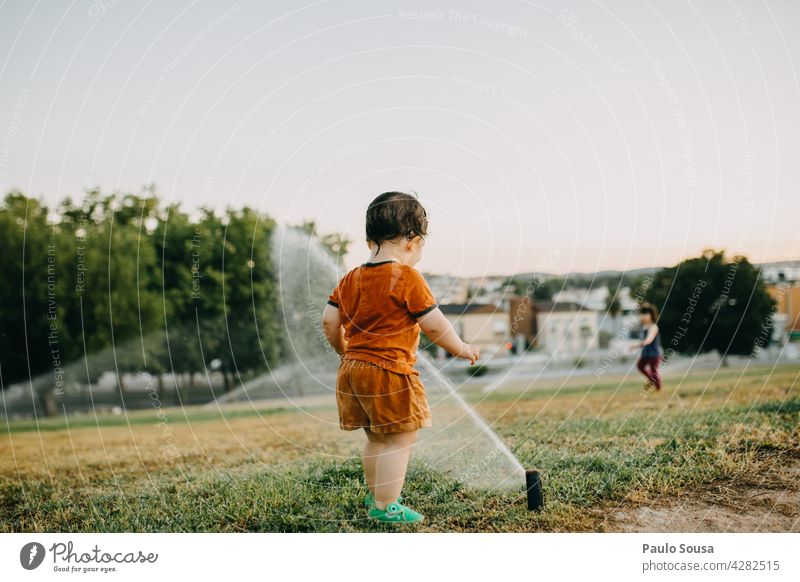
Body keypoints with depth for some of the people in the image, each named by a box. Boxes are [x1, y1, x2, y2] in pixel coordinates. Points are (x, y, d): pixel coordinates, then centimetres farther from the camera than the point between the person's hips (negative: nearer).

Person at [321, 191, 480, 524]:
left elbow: (329, 321, 8)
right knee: (400, 439, 2)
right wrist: (461, 349, 6)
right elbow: (434, 325, -9)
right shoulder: (407, 277, -12)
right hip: (389, 371, -8)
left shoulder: (351, 279, 8)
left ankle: (375, 495, 35)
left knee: (376, 438, 22)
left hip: (352, 370, 8)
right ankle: (385, 506, 5)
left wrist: (344, 351, 24)